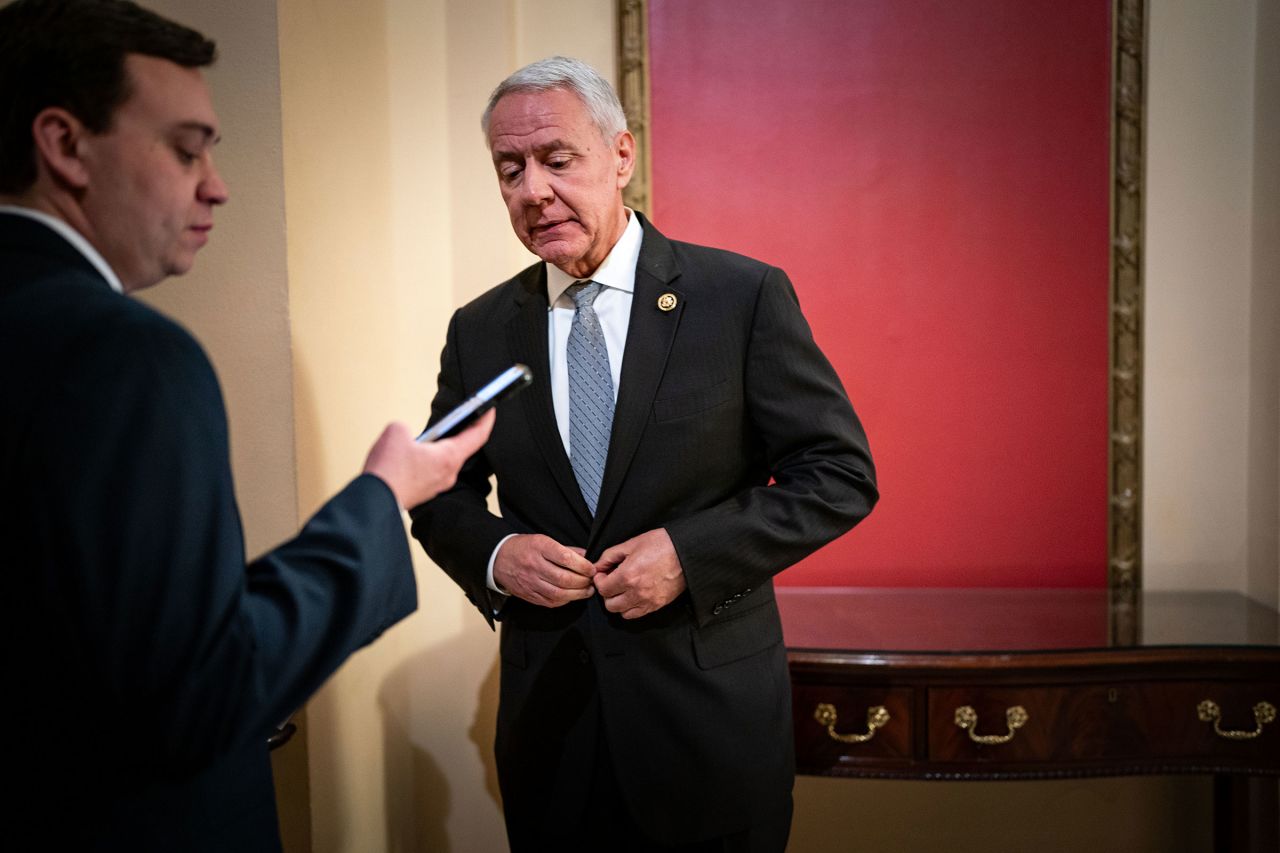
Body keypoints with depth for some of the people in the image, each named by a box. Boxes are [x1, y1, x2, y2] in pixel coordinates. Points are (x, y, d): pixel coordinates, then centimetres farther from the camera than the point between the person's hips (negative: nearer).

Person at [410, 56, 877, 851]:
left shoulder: (744, 296, -8)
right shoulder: (480, 330, 3)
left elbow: (841, 474, -8)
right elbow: (443, 494, 11)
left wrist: (690, 553, -18)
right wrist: (495, 552, -10)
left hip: (711, 719, -2)